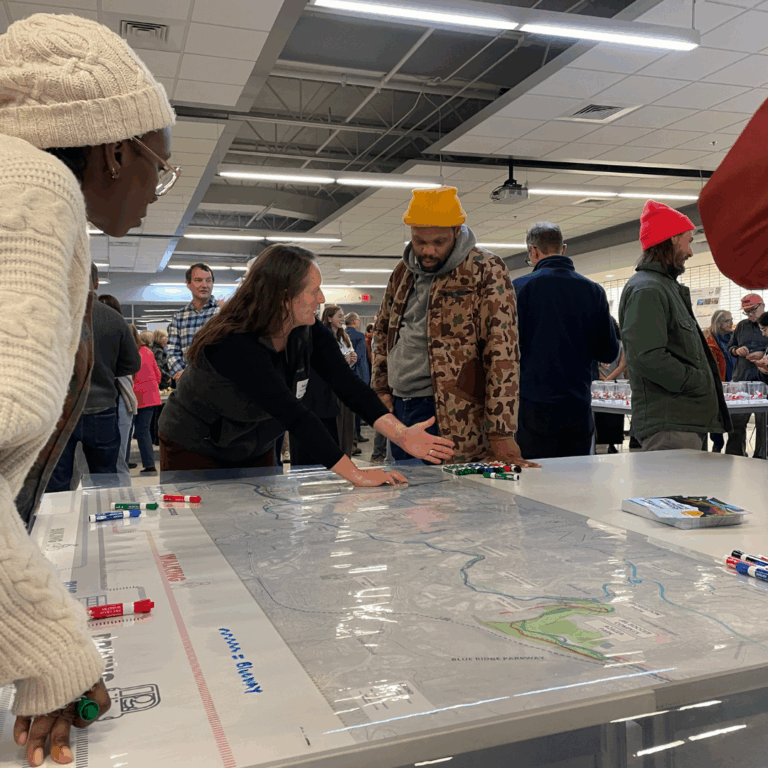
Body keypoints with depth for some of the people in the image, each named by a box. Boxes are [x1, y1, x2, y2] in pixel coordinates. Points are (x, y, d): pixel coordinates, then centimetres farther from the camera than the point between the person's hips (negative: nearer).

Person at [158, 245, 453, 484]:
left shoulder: (311, 334, -12)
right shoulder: (236, 345, -35)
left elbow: (348, 386, -17)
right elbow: (294, 415, -40)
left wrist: (401, 434, -31)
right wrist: (355, 474, -41)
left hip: (255, 451, 6)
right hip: (193, 453, -6)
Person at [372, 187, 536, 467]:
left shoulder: (486, 271, -9)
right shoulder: (403, 271, 11)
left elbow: (502, 354, -16)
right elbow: (383, 331, 24)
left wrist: (501, 433, -20)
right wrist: (381, 388, 11)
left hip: (450, 418, -6)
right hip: (397, 408, 7)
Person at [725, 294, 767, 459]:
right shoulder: (742, 326, 16)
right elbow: (730, 347, 24)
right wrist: (737, 351, 3)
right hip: (740, 379, 4)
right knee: (736, 421, 6)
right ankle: (733, 456, 14)